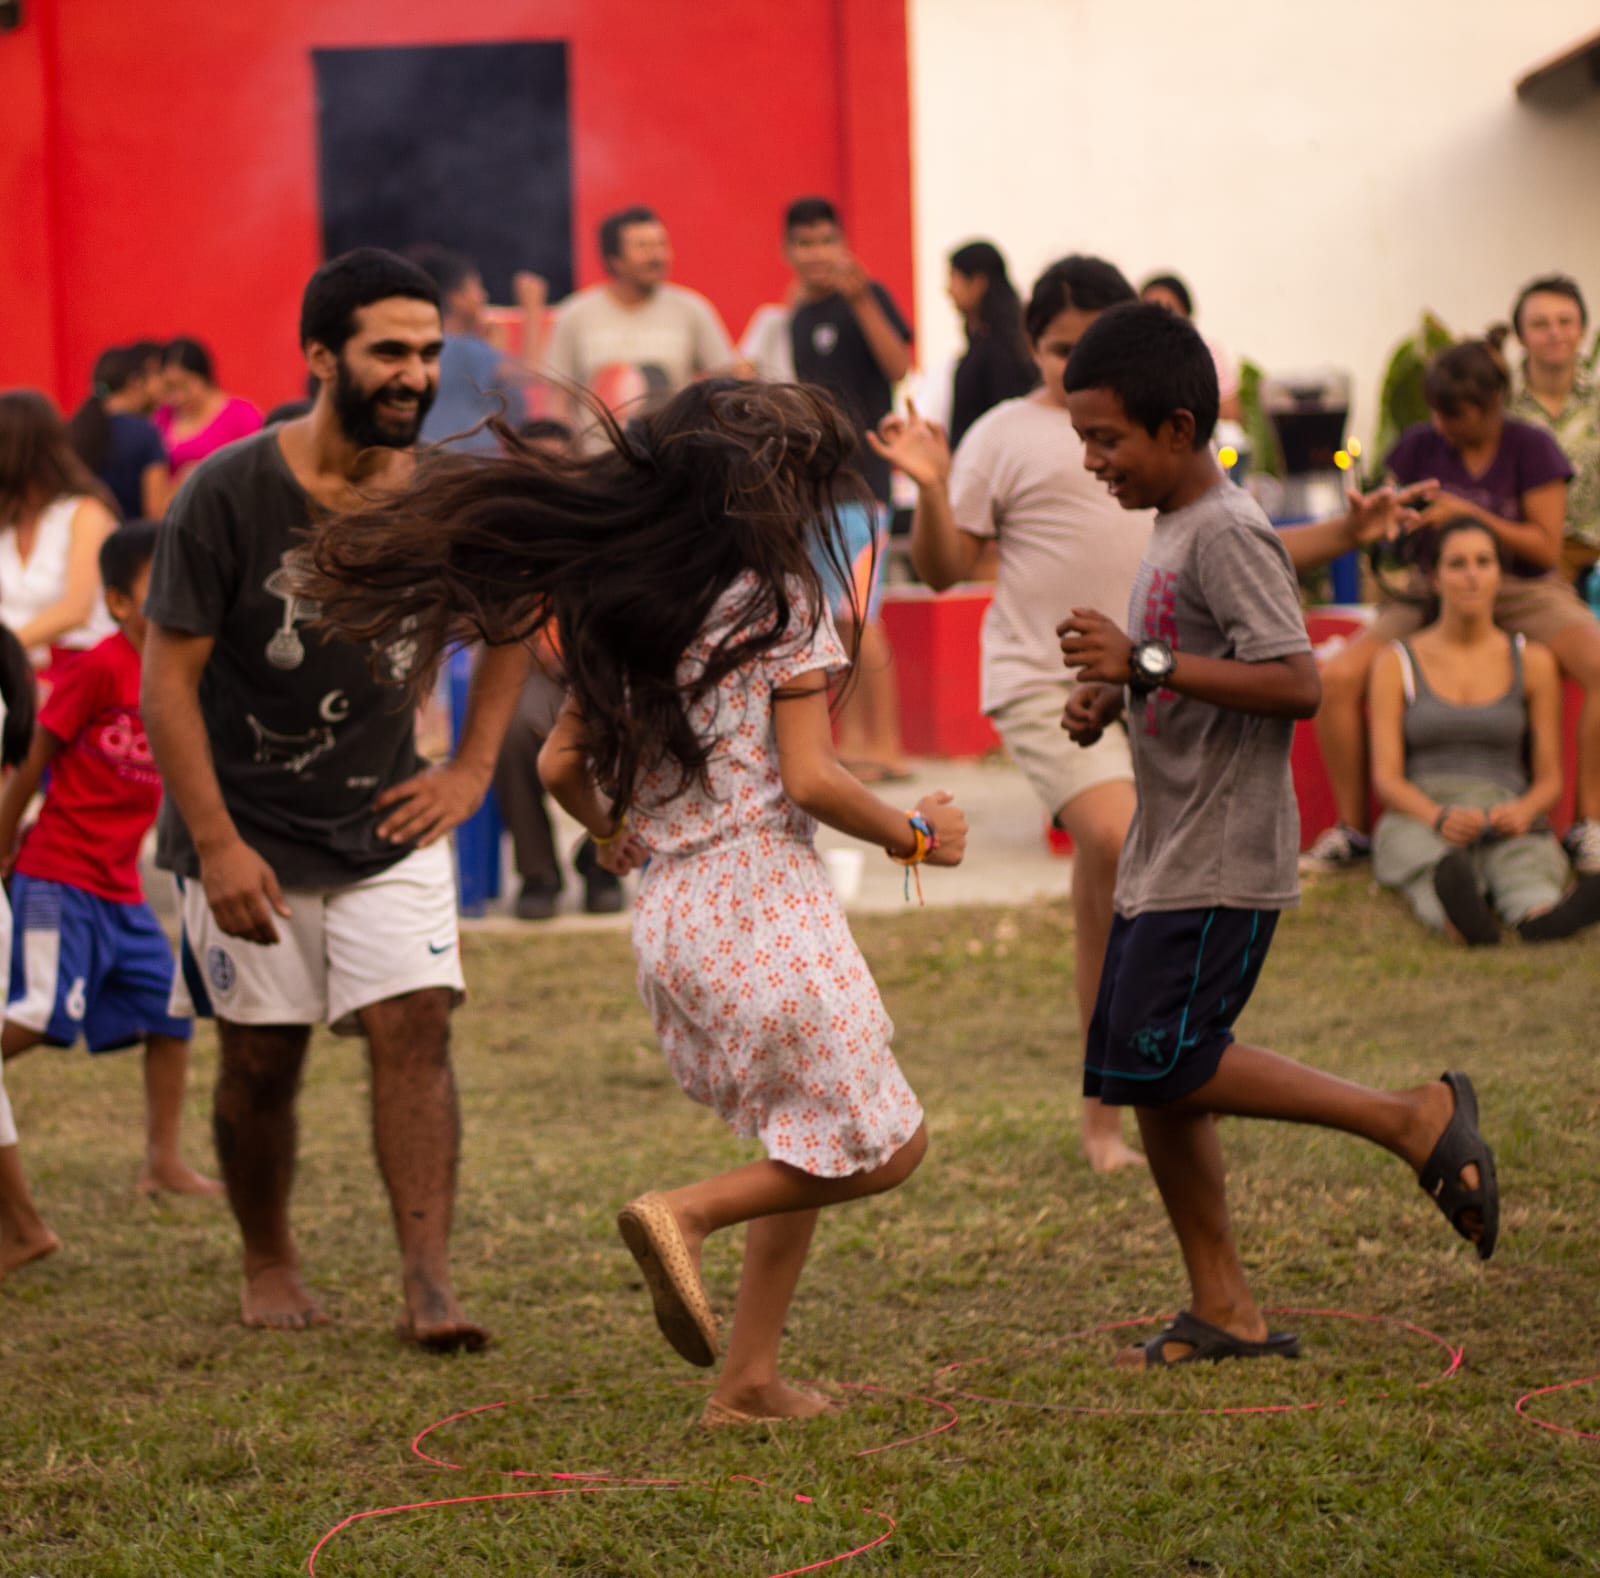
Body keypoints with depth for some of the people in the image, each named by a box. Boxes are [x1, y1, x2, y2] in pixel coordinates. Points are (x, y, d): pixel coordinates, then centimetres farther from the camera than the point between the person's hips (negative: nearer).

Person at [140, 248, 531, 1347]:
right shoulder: (229, 495, -16)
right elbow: (168, 678, -13)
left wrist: (472, 771, 6)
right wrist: (216, 845, -19)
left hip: (389, 824, 2)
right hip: (250, 832, -2)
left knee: (415, 1029, -12)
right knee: (261, 1061, 6)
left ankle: (430, 1286, -14)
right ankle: (269, 1264, 28)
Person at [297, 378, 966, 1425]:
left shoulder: (621, 604, 11)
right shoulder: (780, 600, -8)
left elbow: (561, 764, 12)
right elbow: (811, 780, -13)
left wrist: (619, 839, 31)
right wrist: (916, 836, 2)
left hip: (666, 910, 8)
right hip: (764, 898, -7)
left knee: (806, 1149, 19)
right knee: (882, 1146, 2)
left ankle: (749, 1378, 11)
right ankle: (688, 1212, -13)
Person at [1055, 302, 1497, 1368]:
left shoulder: (1228, 534, -15)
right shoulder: (1174, 531, 15)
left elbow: (1295, 682, -25)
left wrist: (1146, 662, -25)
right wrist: (1112, 698, 8)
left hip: (1223, 864, -10)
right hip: (1165, 858, 10)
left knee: (1161, 1062, -15)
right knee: (1140, 1076, 8)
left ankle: (1414, 1119, -6)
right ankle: (1225, 1310, 14)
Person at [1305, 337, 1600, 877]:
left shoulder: (1531, 448, -5)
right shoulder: (1419, 446, 2)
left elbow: (1546, 547, -9)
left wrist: (1468, 512, -19)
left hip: (1525, 593, -2)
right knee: (1337, 679, -23)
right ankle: (1352, 829, -5)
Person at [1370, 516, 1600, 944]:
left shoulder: (1532, 662, 13)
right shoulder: (1396, 664, 9)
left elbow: (1549, 780, 11)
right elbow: (1386, 777, 0)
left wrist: (1523, 811, -15)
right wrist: (1439, 817, -23)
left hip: (1505, 824, 1)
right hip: (1417, 820, -1)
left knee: (1526, 870, -40)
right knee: (1432, 860, -42)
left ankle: (1541, 915, -76)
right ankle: (1458, 917, -78)